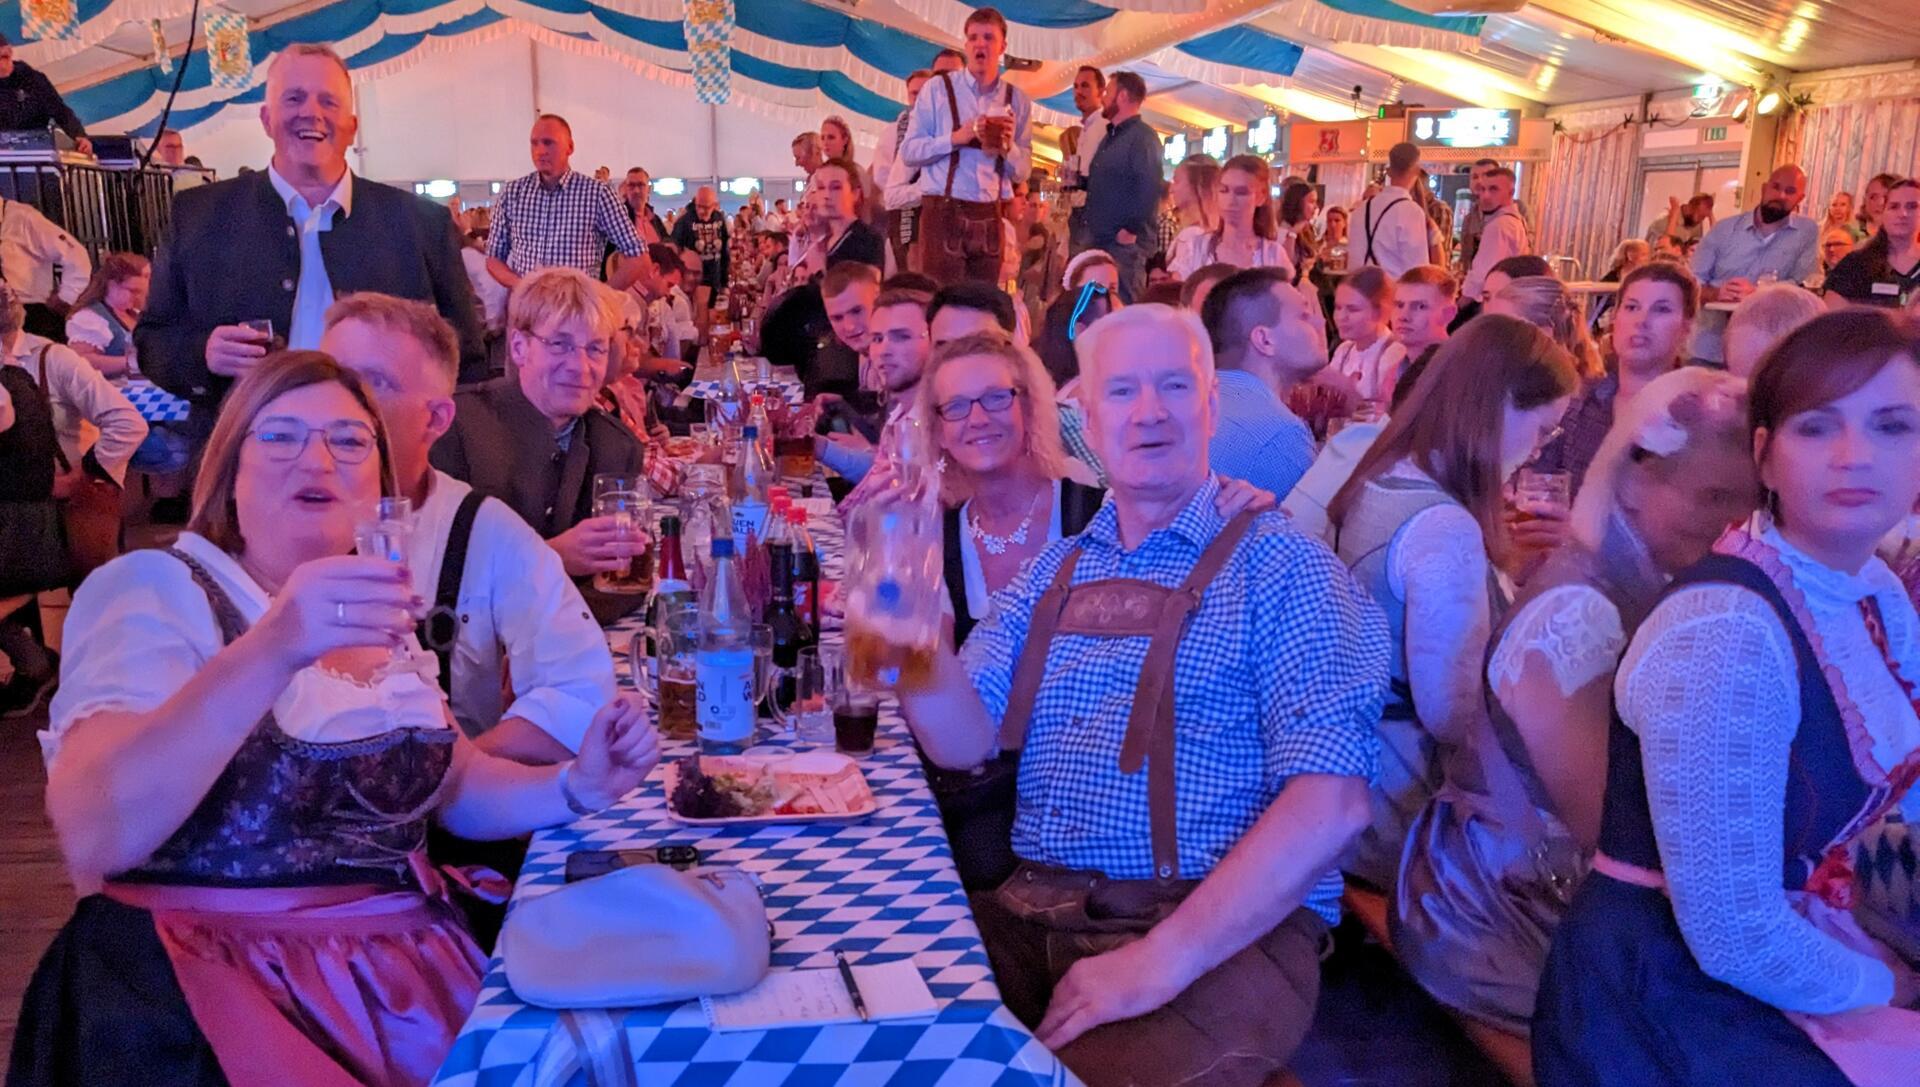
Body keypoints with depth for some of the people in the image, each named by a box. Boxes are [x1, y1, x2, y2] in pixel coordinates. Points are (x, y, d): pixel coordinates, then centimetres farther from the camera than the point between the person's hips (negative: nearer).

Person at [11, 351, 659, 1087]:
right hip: (220, 980, -6)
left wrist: (577, 788, -2)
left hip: (403, 956, 6)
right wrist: (270, 652, -35)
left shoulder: (370, 615, 12)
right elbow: (93, 835, -23)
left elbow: (450, 785, 16)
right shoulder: (153, 590, -8)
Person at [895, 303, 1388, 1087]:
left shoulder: (1279, 568, -4)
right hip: (1029, 915, 5)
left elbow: (1329, 802, -14)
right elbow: (965, 742, 3)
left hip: (1227, 933, -4)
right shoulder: (1051, 573, 13)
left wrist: (1165, 958, -22)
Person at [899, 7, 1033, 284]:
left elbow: (1022, 172, 11)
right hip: (943, 214, -3)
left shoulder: (1018, 100, 10)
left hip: (990, 218, 3)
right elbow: (908, 152, -1)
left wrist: (1008, 147, -10)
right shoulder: (937, 89, 2)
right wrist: (955, 138, -14)